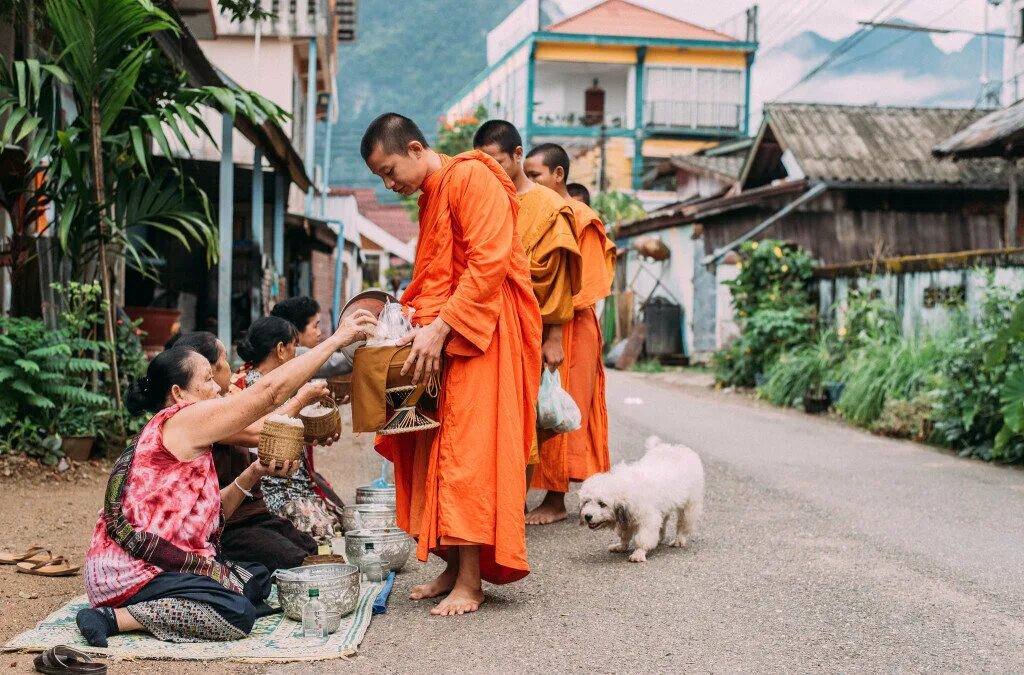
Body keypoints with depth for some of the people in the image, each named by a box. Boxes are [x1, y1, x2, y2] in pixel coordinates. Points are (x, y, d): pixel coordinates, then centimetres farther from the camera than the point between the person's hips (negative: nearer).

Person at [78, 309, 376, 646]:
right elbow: (270, 390, -18)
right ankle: (115, 617, -15)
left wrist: (254, 473, -1)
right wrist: (337, 339, -15)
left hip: (166, 563, 10)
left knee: (256, 582, 13)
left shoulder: (186, 436, 16)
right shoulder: (183, 421, -14)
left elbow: (210, 512, 12)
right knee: (237, 615, -21)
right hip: (130, 571, -10)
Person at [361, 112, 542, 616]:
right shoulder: (429, 197, 21)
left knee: (468, 453, -11)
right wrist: (416, 324, 7)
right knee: (438, 454, 5)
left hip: (483, 333, -9)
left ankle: (471, 582, -9)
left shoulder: (470, 177, -9)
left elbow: (489, 262, -19)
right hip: (443, 340, 9)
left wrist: (440, 328, -21)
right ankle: (453, 568, 10)